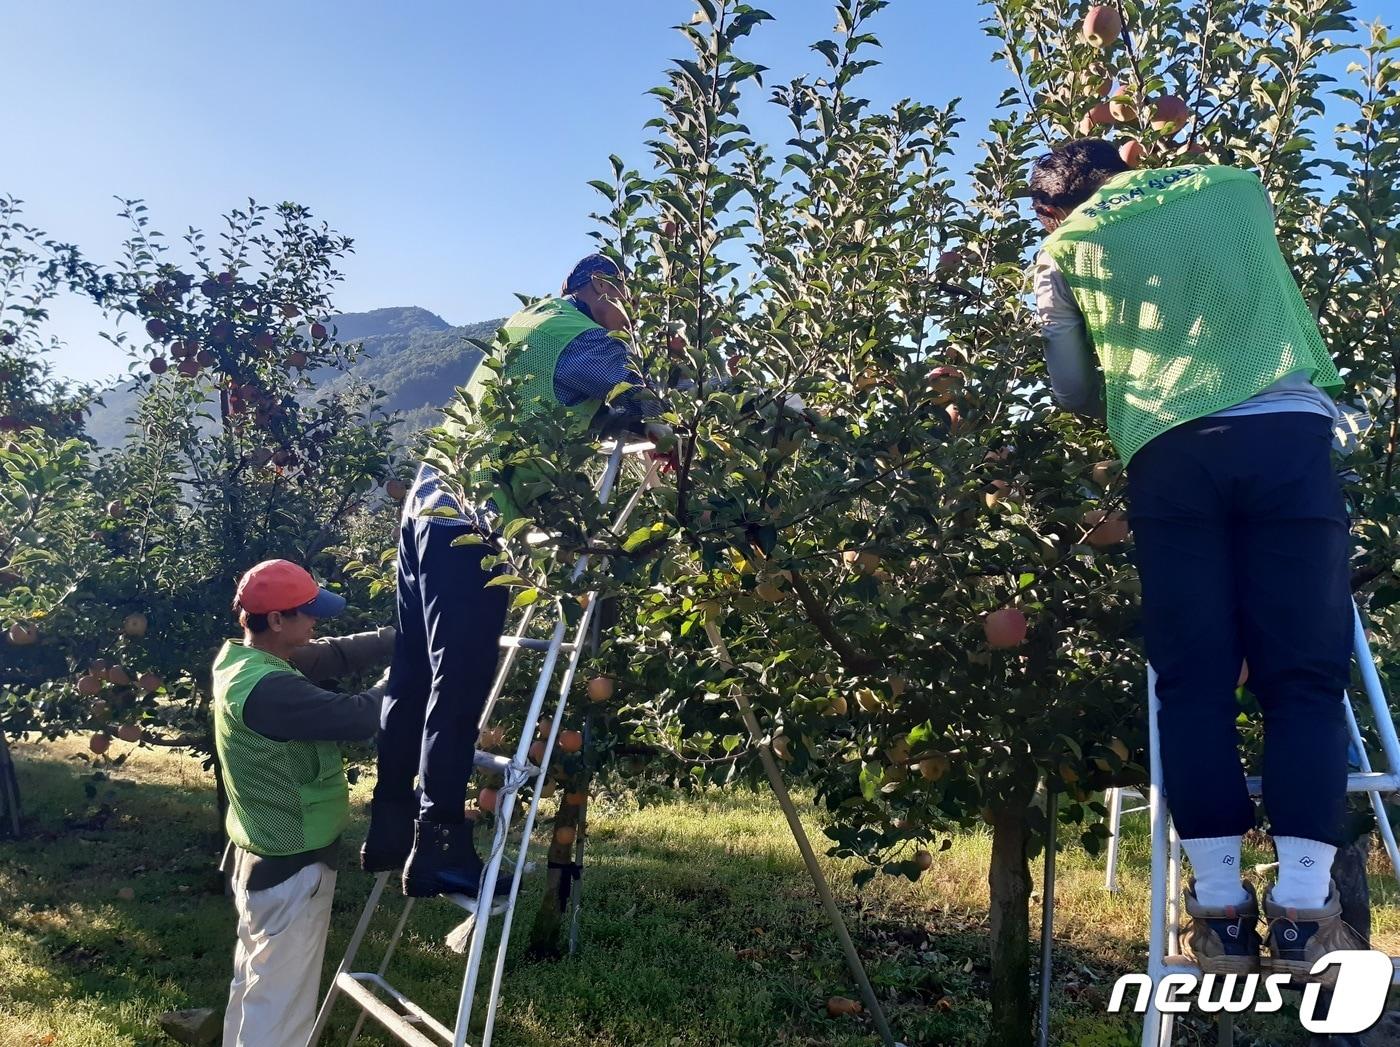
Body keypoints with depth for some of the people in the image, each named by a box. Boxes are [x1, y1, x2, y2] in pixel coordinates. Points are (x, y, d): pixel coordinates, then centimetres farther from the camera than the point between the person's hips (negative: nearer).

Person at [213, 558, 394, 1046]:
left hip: (260, 857, 10)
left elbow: (334, 655, 3)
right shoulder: (269, 690, -30)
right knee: (280, 1006, 5)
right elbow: (358, 717, -28)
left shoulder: (238, 657, -1)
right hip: (291, 868, -10)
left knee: (253, 985, 25)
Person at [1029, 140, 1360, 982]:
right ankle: (1303, 907, -6)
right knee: (1305, 674, 1)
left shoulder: (1064, 248, 18)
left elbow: (1074, 392, 15)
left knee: (1194, 681, 2)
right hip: (1288, 432, 1)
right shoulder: (1235, 185, 25)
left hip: (1171, 453, -1)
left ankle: (1221, 905, -1)